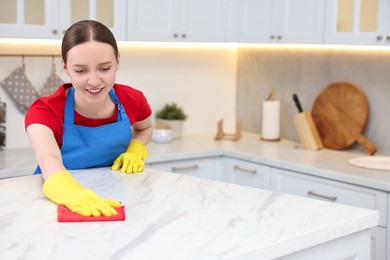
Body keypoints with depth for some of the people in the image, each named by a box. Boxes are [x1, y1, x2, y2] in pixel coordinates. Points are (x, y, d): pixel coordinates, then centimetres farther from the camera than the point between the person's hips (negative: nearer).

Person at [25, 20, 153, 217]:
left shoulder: (133, 100, -9)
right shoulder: (45, 111, -17)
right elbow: (49, 161, -37)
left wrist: (136, 151, -7)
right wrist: (73, 194, -57)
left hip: (113, 198, 3)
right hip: (61, 200, -2)